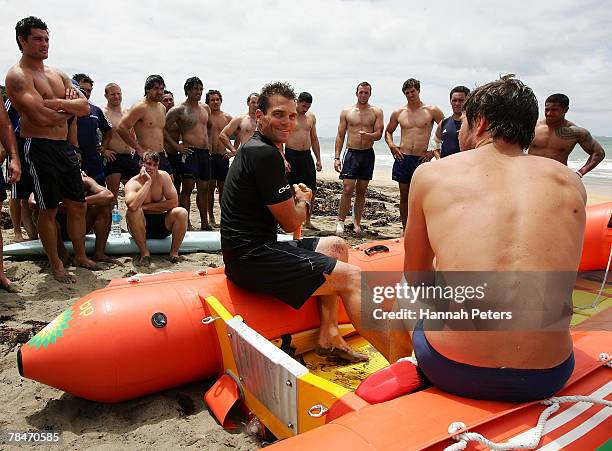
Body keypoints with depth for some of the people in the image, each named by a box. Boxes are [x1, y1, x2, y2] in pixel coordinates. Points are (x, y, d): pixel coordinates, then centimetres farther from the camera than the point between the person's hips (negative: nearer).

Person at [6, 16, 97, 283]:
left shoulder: (58, 75, 16)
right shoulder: (17, 76, -7)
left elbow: (85, 108, 7)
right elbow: (41, 116, -20)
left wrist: (59, 103, -12)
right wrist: (70, 109, -3)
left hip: (64, 146, 7)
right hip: (39, 147, -7)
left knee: (78, 205, 12)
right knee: (49, 209, 1)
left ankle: (80, 256, 27)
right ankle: (56, 266, 14)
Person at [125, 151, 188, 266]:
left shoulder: (163, 176, -6)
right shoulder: (133, 183, -13)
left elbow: (174, 202, -13)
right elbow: (132, 205, -35)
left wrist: (147, 206, -16)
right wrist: (148, 182, -29)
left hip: (162, 225, 2)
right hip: (142, 227, -1)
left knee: (181, 212, -24)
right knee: (132, 212, -32)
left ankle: (174, 252, -10)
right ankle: (144, 253, -19)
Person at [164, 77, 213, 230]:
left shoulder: (205, 108, 16)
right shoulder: (179, 110, -4)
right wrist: (176, 146, -10)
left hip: (205, 152, 7)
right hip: (190, 152, -7)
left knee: (204, 188, 10)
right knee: (187, 188, -6)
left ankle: (204, 223, 17)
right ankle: (186, 223, -2)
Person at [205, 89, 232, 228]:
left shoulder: (227, 117, 8)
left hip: (223, 157, 2)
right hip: (209, 156, -2)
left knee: (223, 188, 6)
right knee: (210, 187, 0)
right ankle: (211, 218, 7)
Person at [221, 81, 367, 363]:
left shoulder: (253, 148, 18)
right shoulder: (265, 154, -16)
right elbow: (290, 222, -12)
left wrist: (294, 196, 13)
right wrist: (304, 201, 10)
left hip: (249, 252, 11)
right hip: (253, 259, -11)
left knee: (336, 246, 19)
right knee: (352, 277, -10)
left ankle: (328, 338, 15)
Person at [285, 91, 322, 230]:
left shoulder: (311, 117, 12)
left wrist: (318, 159, 13)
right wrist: (283, 160, -17)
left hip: (306, 155, 5)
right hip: (291, 155, -5)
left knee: (312, 190, 3)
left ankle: (307, 221, 15)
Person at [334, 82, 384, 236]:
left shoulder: (376, 112, 6)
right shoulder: (346, 112, 5)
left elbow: (379, 134, -2)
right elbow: (340, 136, 5)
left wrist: (368, 135, -25)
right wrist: (337, 157, -2)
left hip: (368, 154, 2)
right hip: (351, 153, -1)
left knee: (361, 190, 8)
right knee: (347, 189, -9)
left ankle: (357, 222, 17)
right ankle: (340, 221, 1)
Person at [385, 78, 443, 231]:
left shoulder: (432, 110, 0)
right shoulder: (398, 113, 8)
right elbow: (388, 131, 23)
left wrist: (435, 151, -3)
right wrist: (391, 146, 4)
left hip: (422, 159, -3)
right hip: (403, 158, 3)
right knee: (404, 196, 8)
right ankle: (405, 231, 18)